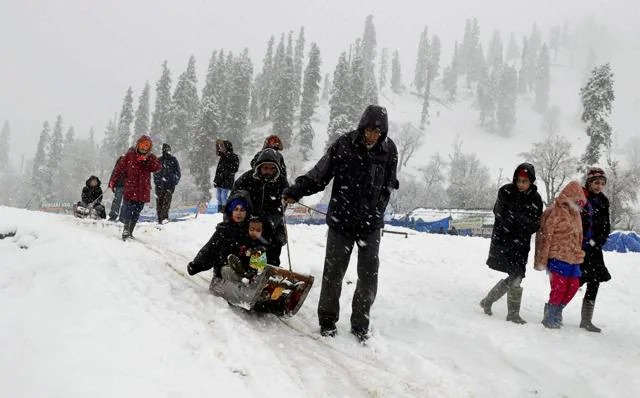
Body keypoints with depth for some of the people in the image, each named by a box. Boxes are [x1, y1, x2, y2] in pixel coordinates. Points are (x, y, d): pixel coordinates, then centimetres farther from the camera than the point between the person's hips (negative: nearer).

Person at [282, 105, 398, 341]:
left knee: (369, 275, 4)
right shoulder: (344, 145, -9)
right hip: (341, 220, -2)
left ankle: (360, 324, 20)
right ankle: (328, 320, 19)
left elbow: (388, 186, 10)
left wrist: (376, 212, 4)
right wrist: (296, 190, -15)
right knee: (333, 271, 2)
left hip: (370, 224, 2)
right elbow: (320, 174, -4)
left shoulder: (388, 150, -2)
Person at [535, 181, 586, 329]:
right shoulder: (554, 212, -11)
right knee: (559, 287, -8)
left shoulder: (575, 214, 15)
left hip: (573, 258, 8)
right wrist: (542, 260, -14)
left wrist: (579, 254, 22)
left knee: (573, 286, 10)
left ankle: (557, 311, 29)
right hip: (558, 257, -8)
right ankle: (549, 318, 8)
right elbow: (545, 236, -13)